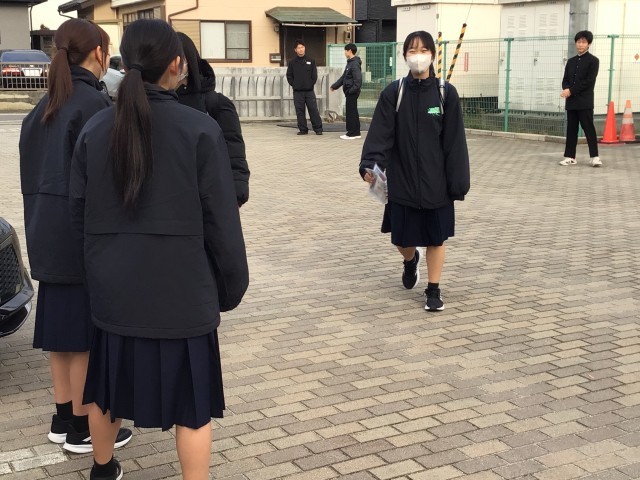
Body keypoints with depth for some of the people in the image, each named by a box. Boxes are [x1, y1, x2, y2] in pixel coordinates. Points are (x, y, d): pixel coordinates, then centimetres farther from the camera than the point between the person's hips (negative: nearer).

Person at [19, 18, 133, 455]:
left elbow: (32, 170, 13)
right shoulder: (94, 103, -16)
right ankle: (82, 428, 12)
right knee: (86, 330, 2)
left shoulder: (46, 105, 10)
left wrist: (41, 220, 18)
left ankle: (63, 419, 24)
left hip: (47, 230, 8)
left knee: (61, 323, 14)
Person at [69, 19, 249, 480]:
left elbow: (79, 211, 4)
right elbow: (221, 219, -11)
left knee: (109, 383, 23)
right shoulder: (200, 129, -13)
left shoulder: (94, 129, -1)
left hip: (113, 285, 5)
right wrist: (233, 284, 0)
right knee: (191, 400, 7)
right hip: (182, 286, -4)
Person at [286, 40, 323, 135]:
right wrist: (294, 85, -2)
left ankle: (318, 129, 4)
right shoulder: (292, 62, 5)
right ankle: (303, 129, 9)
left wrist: (311, 84, -3)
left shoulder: (311, 61, 6)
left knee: (313, 110, -2)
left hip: (309, 91, -1)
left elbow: (314, 75, 6)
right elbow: (289, 75, 7)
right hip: (297, 91, 1)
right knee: (300, 111, 3)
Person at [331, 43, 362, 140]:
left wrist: (352, 90, -24)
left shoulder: (355, 64, -15)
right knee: (352, 112, 12)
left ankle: (352, 133, -1)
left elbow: (358, 79, -22)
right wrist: (335, 86, 24)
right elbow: (343, 77, 23)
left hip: (352, 92, -10)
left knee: (351, 112, -5)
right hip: (349, 92, 10)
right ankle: (356, 132, 18)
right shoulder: (350, 63, 16)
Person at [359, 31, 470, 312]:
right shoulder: (393, 93, -4)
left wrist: (458, 182, -9)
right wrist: (370, 165, -27)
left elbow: (455, 141, -5)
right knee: (404, 237, 10)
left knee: (436, 237, 8)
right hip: (402, 180, 1)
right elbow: (380, 133, -11)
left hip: (436, 181, -1)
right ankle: (411, 260, 46)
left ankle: (433, 290, 24)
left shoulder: (446, 93, -5)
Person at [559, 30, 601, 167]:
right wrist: (566, 90, -11)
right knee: (571, 129, 6)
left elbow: (589, 81, -10)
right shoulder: (571, 61, 17)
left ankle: (595, 157, -5)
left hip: (585, 101, -5)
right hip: (571, 101, 5)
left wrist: (571, 91, -14)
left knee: (589, 128, -7)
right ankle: (570, 156, 9)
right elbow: (565, 79, 12)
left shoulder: (593, 60, -1)